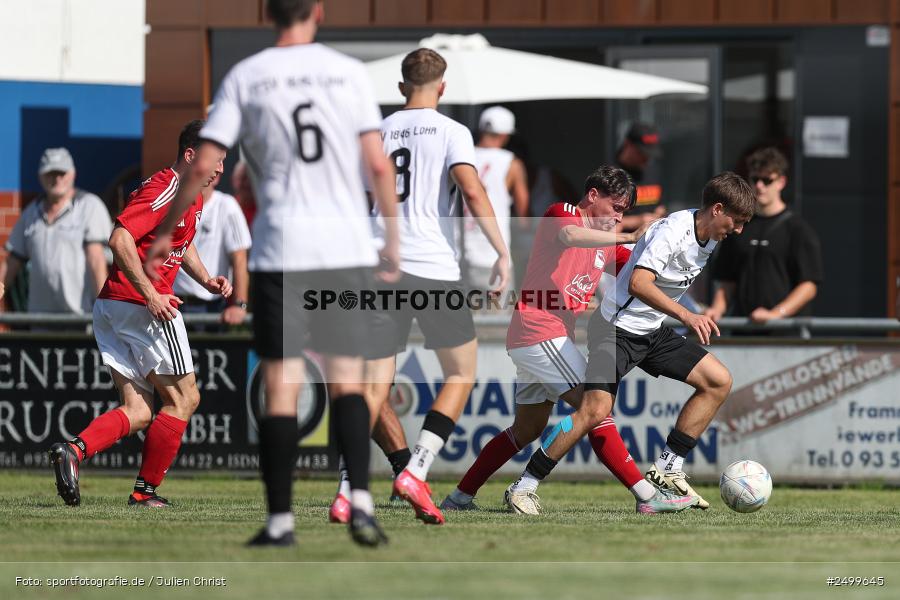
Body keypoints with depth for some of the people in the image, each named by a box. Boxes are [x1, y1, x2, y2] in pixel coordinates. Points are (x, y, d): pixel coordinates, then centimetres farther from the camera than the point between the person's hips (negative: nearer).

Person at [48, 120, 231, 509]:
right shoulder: (165, 190, -14)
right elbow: (120, 239, -24)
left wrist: (206, 280, 18)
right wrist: (151, 294, -26)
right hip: (143, 307, -10)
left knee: (138, 412, 6)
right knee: (183, 399, 2)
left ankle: (75, 450, -15)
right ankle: (146, 491, 4)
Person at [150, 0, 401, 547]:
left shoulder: (245, 77, 2)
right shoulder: (350, 72, 3)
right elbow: (379, 164, -1)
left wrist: (165, 234, 8)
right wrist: (394, 240, 7)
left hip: (280, 253, -1)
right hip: (347, 249, 1)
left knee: (282, 387, 2)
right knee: (347, 381, 8)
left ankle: (280, 520, 1)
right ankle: (360, 501, -9)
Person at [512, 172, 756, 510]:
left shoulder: (708, 236, 5)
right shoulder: (673, 231, -23)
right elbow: (638, 284, -36)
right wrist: (686, 315, -44)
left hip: (653, 331, 9)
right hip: (618, 327, -9)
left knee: (719, 381, 0)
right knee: (596, 410, -20)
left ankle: (667, 471, 3)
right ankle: (525, 486, -10)